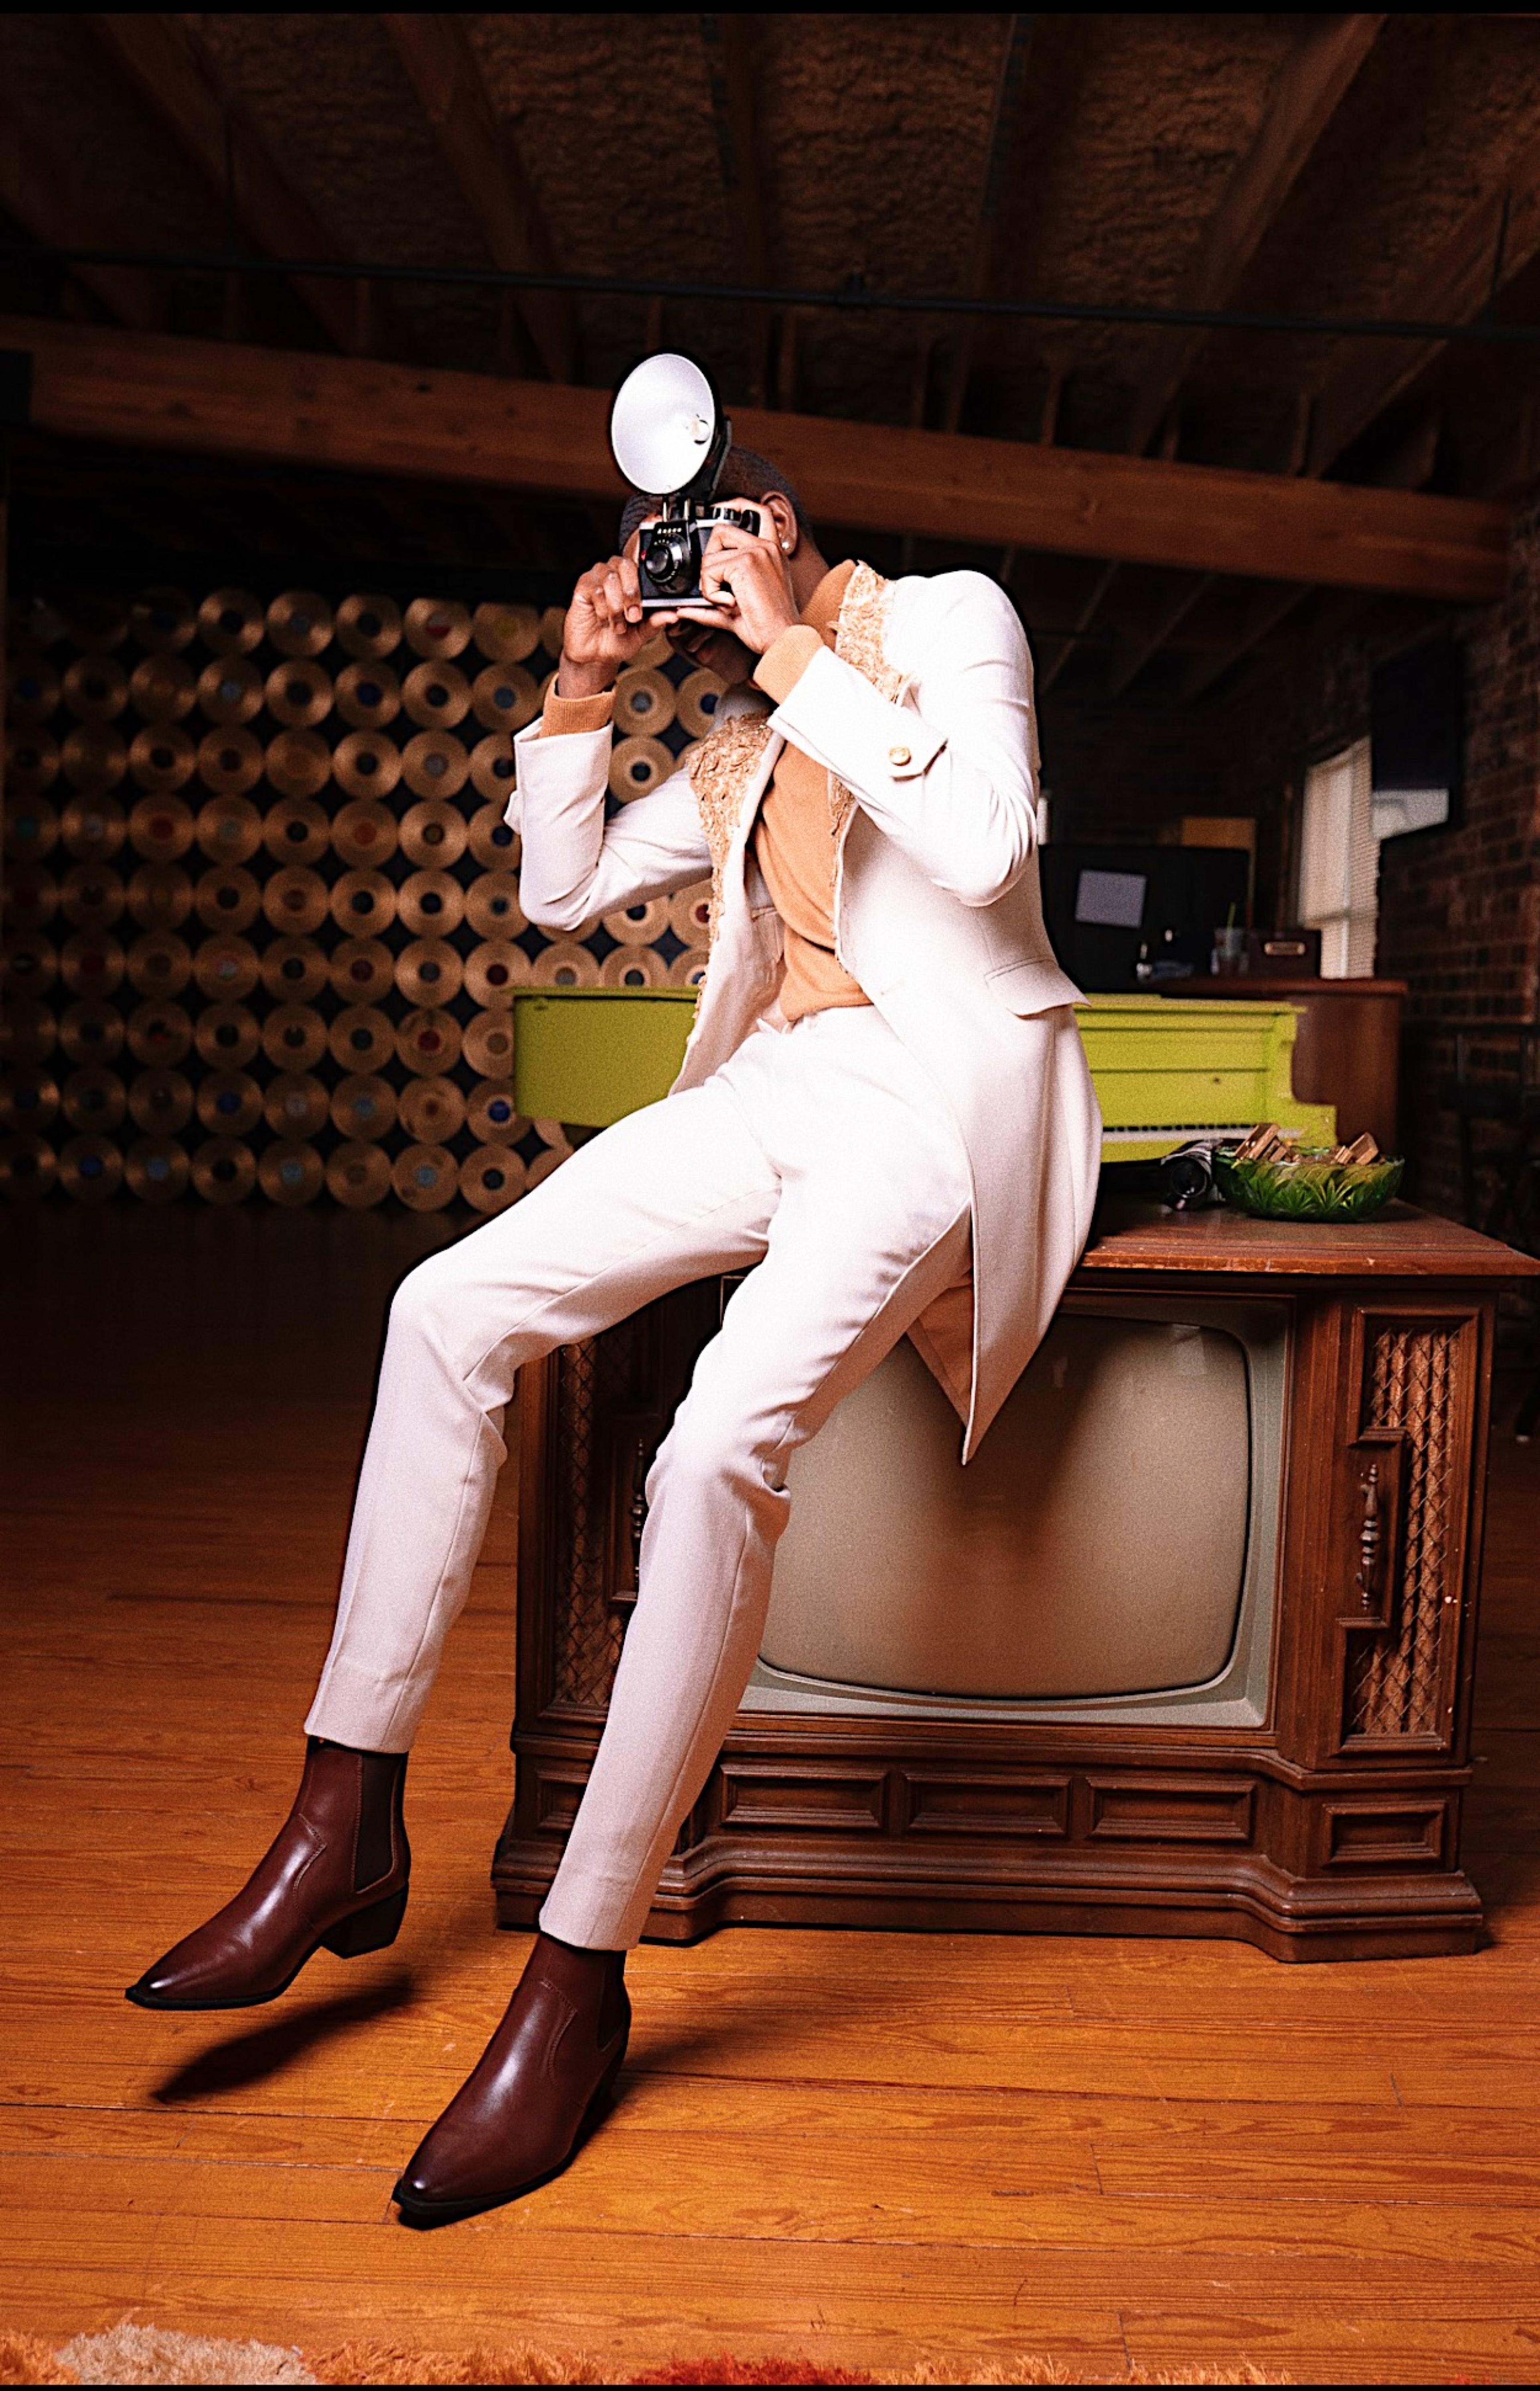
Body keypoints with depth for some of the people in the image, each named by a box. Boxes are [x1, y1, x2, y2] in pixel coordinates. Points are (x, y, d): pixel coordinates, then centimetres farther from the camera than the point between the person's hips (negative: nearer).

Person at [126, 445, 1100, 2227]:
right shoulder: (741, 748, 22)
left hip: (938, 1091, -7)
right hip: (777, 1083, 7)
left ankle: (583, 1973, -17)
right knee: (452, 1304, -11)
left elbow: (983, 849, -17)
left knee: (721, 1446, -31)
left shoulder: (949, 617, 3)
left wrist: (792, 649, -12)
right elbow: (561, 889, 23)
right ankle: (347, 1826, -6)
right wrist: (582, 684, 13)